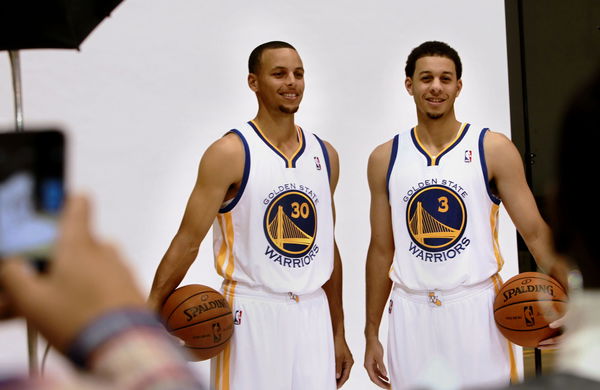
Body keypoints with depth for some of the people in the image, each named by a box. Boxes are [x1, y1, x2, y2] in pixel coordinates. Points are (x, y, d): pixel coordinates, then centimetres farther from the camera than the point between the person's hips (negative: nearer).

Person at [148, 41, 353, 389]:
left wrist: (338, 333, 16)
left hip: (314, 316, 5)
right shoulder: (230, 153, -8)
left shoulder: (325, 155, 9)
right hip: (251, 317, -5)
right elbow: (188, 242, -11)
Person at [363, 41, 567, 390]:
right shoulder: (385, 159, 6)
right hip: (411, 317, 2)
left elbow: (535, 232, -5)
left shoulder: (493, 149, -1)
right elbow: (382, 250, 11)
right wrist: (372, 334, 11)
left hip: (476, 311, -2)